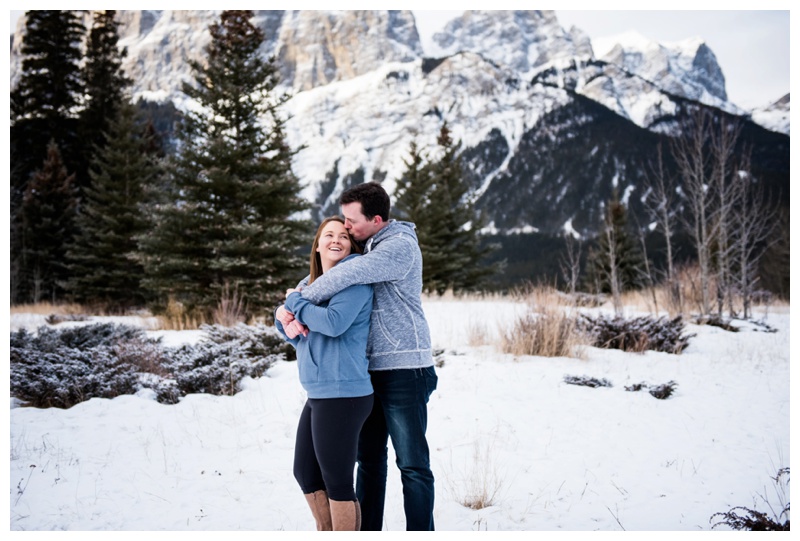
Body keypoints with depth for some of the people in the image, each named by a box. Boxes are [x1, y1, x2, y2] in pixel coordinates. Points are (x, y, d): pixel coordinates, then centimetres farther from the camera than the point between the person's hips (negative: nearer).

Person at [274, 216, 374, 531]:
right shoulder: (313, 282, 16)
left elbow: (335, 322, -23)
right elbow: (285, 317, 21)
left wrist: (296, 301, -10)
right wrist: (287, 323, -2)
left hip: (343, 395, -9)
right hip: (317, 394, 9)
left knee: (337, 480, -1)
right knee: (305, 473, 19)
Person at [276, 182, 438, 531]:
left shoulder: (401, 246, -14)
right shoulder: (363, 248, 12)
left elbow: (348, 275, -28)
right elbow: (317, 277, 13)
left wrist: (303, 301, -17)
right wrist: (287, 308, -7)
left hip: (404, 370, -8)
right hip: (370, 370, 8)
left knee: (412, 463, -3)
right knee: (369, 457, 13)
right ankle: (367, 531, 22)